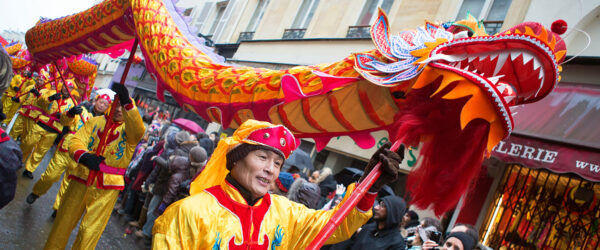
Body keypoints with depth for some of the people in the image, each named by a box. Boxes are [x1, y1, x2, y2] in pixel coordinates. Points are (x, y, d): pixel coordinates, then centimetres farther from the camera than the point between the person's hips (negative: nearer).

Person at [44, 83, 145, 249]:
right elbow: (76, 142, -2)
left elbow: (138, 132, -26)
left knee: (89, 232, 2)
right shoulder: (96, 121, 8)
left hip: (108, 187, -3)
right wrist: (84, 156, -26)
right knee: (63, 223, 15)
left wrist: (127, 102, -39)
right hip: (82, 179, 3)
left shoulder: (130, 128, -1)